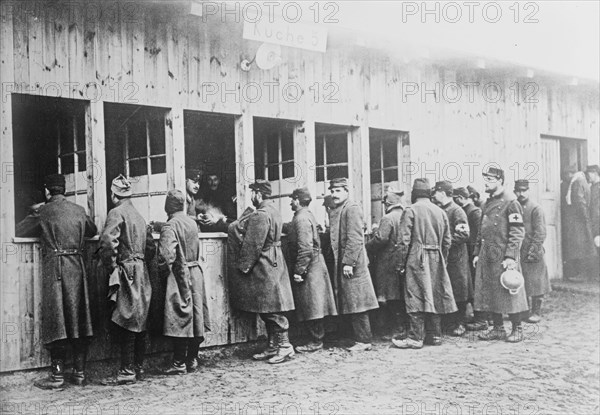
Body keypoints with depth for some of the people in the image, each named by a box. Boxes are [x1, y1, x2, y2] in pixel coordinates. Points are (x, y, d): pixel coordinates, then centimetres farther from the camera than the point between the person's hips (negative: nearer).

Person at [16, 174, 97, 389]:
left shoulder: (44, 212, -3)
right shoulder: (79, 210, 9)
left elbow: (19, 230, 7)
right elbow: (92, 230, 25)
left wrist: (42, 232, 24)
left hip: (55, 268, -4)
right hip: (77, 266, 4)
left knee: (56, 318, 0)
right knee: (78, 317, 8)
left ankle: (57, 375, 1)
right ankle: (79, 372, 13)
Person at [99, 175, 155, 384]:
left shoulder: (117, 213, -9)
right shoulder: (139, 215, 15)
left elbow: (107, 241, -24)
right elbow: (151, 248, 18)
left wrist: (111, 266, -13)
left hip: (126, 274, -8)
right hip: (142, 273, 8)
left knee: (126, 325, -5)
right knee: (140, 325, 12)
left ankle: (127, 372, -2)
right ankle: (138, 368, 20)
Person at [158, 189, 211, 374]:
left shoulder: (171, 226, -15)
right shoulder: (192, 222, 7)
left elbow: (166, 255, -26)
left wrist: (164, 271, -7)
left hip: (179, 276, -7)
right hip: (195, 272, 7)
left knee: (180, 320, -2)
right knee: (195, 317, 10)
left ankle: (180, 364, 3)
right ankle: (192, 360, 19)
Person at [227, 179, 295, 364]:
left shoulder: (260, 215, -18)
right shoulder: (273, 211, 13)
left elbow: (253, 245, -20)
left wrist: (244, 266, -11)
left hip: (264, 268, -10)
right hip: (273, 264, 10)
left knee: (272, 311, -3)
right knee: (269, 311, 13)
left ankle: (284, 347, 3)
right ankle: (273, 348, 19)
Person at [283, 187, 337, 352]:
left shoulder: (302, 218, -17)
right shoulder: (307, 215, 13)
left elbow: (305, 248, -23)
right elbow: (290, 228, 28)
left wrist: (299, 271, -21)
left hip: (309, 268, -10)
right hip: (314, 266, 10)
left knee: (310, 306, -2)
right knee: (312, 306, 14)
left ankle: (316, 341, 4)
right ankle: (317, 337, 20)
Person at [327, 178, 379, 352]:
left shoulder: (352, 208, -11)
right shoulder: (334, 211, 16)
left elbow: (355, 239, -17)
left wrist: (348, 262, -21)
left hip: (351, 263, -9)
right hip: (340, 263, 9)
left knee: (356, 304, -4)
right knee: (351, 305, 11)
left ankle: (364, 340, 4)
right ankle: (362, 339, 18)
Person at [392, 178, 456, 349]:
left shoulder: (411, 210, -6)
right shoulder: (441, 212, 10)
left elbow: (404, 239, -11)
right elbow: (447, 240, 12)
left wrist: (402, 262, -4)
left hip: (417, 259, -6)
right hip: (436, 260, 6)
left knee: (416, 298, -4)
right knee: (435, 297, 11)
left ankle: (416, 338, -4)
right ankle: (435, 335, 18)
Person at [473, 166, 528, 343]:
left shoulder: (510, 203, -9)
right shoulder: (486, 205, 15)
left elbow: (518, 232, -13)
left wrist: (511, 256, -19)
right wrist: (477, 253, 13)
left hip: (503, 257, -8)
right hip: (486, 257, 8)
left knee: (509, 292, 0)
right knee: (488, 294, 9)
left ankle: (517, 329, 13)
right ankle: (498, 328, 20)